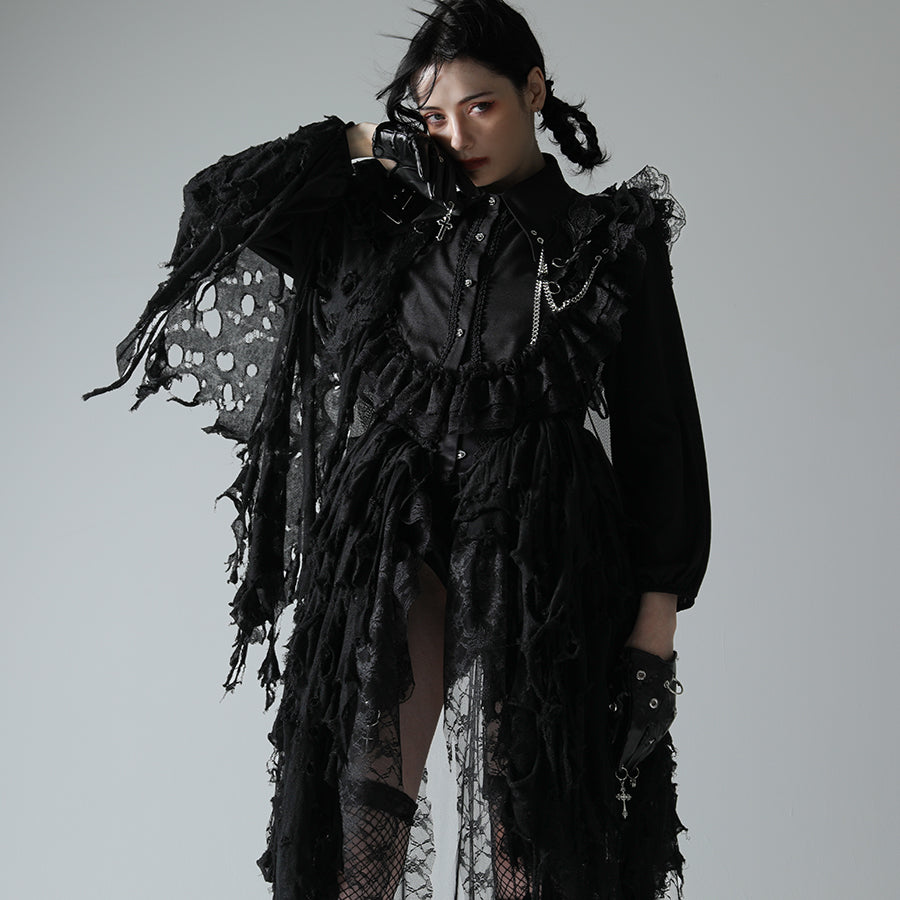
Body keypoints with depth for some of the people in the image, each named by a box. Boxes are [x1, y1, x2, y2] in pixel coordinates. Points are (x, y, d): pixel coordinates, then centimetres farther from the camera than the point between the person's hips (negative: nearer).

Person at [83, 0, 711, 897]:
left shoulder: (614, 243, 4)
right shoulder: (385, 221, 11)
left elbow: (656, 436, 2)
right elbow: (217, 200, 8)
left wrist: (655, 629, -4)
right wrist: (359, 145, 4)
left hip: (536, 566, -2)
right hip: (395, 554, 2)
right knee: (357, 823, -2)